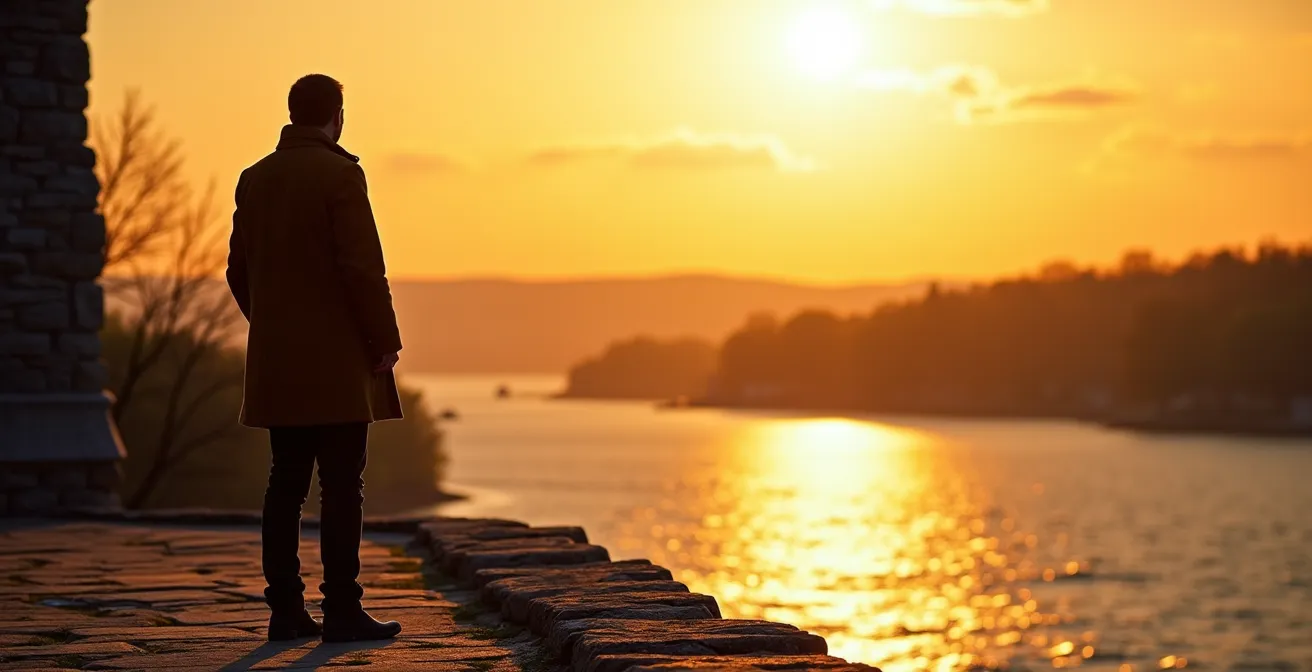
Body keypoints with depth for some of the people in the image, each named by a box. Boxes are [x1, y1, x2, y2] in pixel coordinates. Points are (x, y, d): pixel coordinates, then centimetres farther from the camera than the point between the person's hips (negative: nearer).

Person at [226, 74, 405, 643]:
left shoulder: (254, 179, 11)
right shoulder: (339, 173, -10)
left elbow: (239, 270, 14)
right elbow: (363, 266, -15)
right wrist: (385, 341, -8)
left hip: (277, 361, 7)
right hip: (336, 360, -7)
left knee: (286, 484, 8)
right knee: (341, 485, -5)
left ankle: (286, 610, 9)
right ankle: (342, 611, -6)